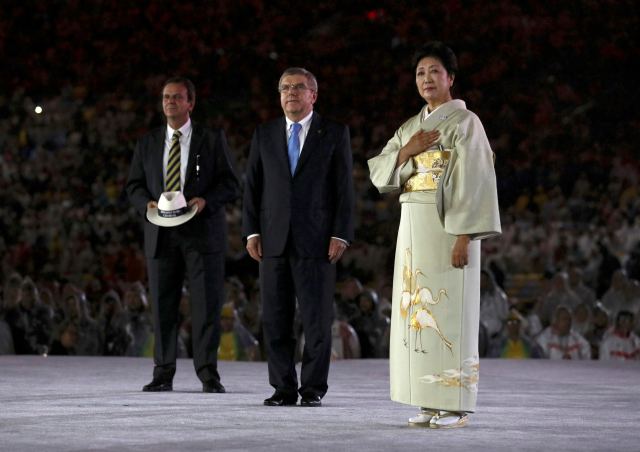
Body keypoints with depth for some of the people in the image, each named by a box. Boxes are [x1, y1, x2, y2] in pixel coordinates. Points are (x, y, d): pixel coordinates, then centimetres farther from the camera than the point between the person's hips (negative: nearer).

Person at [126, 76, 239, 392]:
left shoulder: (213, 140, 5)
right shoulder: (148, 144, 13)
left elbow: (229, 184, 2)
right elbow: (134, 185, 14)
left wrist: (206, 200, -16)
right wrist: (147, 203, -7)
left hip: (202, 232, -2)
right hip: (161, 235, 3)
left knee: (207, 304, -5)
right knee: (162, 306, 2)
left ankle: (208, 374, -1)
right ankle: (163, 374, 8)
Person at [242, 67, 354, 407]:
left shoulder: (335, 134, 5)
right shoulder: (264, 135, 12)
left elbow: (344, 188, 1)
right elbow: (252, 185, 11)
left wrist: (340, 235, -7)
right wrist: (251, 232, 1)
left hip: (316, 239, -3)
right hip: (274, 240, 3)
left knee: (317, 319, -2)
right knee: (275, 319, 2)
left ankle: (313, 389, 5)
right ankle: (283, 389, 8)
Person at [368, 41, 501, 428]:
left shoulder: (465, 122, -5)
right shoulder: (411, 127, 17)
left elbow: (475, 182, -13)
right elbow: (379, 172, 11)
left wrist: (465, 236, -20)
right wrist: (405, 151, -8)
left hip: (448, 225, -7)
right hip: (413, 226, 7)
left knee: (448, 311, -8)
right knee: (418, 309, 5)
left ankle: (456, 407, -4)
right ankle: (432, 404, 10)